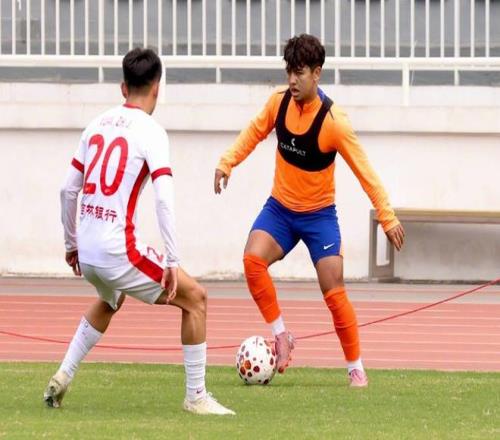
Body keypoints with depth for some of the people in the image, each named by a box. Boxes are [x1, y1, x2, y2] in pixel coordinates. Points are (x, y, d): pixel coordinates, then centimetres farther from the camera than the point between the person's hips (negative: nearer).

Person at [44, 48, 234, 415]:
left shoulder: (98, 125, 11)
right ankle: (196, 396, 4)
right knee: (194, 299, 5)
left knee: (110, 301, 37)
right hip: (118, 249, -7)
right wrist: (172, 262, -18)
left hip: (87, 250, 7)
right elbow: (164, 199, -18)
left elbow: (69, 190, 15)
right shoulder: (151, 132, -8)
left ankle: (63, 378, 30)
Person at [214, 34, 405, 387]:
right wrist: (226, 163, -1)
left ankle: (356, 367, 6)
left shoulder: (333, 121, -21)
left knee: (334, 291, -9)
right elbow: (254, 133, 11)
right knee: (253, 258, -23)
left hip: (319, 214, -4)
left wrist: (388, 218, -17)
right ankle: (281, 335, -10)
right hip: (280, 208, 4)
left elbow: (364, 171, -16)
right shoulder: (279, 103, -8)